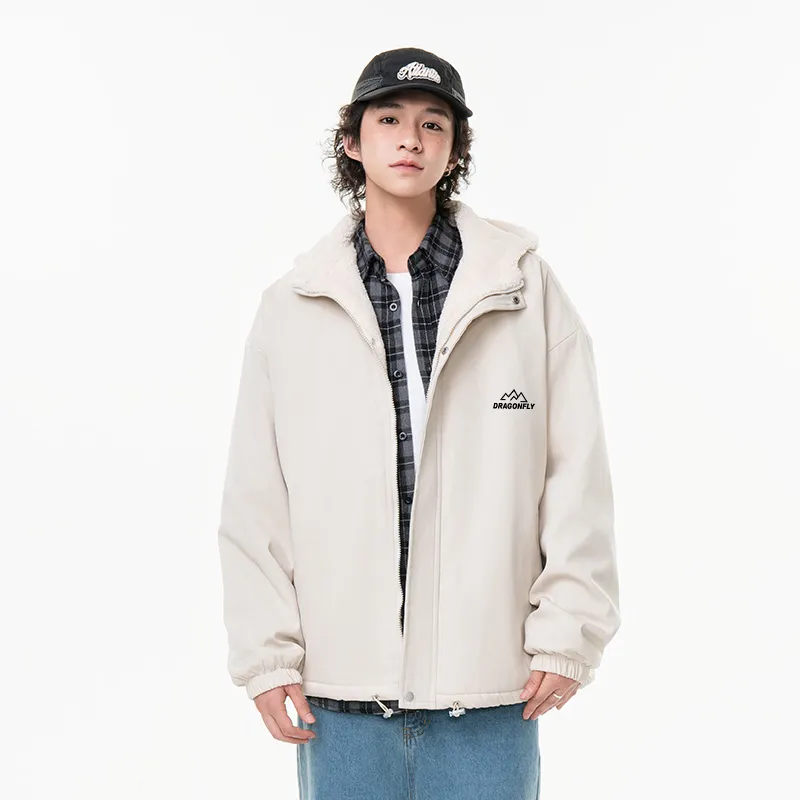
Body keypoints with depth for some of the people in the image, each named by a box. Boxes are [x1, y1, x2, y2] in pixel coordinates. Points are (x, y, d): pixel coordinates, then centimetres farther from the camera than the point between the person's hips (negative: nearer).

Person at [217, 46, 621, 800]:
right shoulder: (292, 306, 3)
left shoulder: (526, 286, 0)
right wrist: (266, 653, 0)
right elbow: (254, 498, 3)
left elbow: (577, 471, 0)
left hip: (489, 681, -1)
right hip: (340, 686, 1)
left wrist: (567, 631, -4)